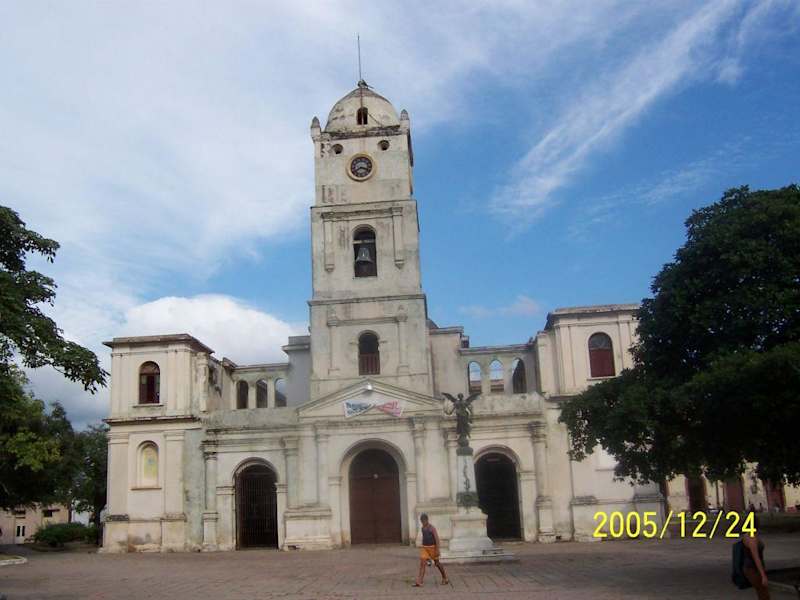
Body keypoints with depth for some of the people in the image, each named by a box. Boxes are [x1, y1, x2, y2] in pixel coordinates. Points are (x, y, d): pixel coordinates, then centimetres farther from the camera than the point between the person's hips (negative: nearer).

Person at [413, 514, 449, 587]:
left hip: (432, 547, -5)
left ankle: (445, 578, 28)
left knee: (437, 563, 8)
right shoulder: (423, 528, 7)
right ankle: (419, 582, -15)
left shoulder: (432, 528, -14)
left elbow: (437, 539, -16)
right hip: (424, 548, 5)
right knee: (422, 563, -8)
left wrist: (437, 550, -20)